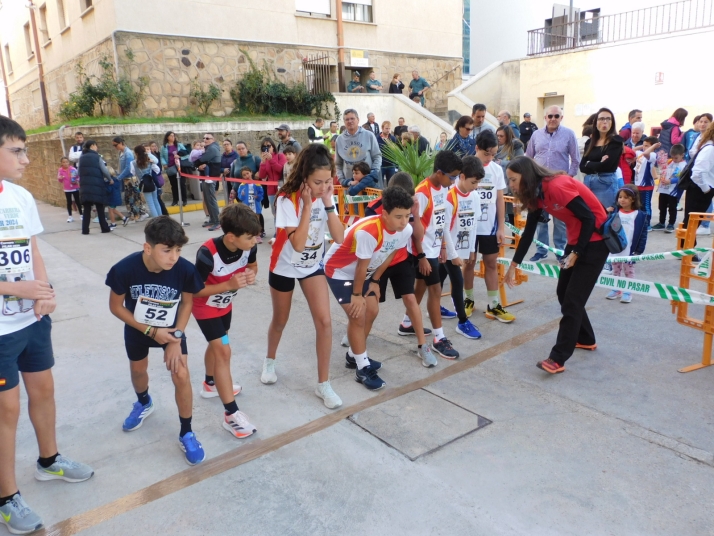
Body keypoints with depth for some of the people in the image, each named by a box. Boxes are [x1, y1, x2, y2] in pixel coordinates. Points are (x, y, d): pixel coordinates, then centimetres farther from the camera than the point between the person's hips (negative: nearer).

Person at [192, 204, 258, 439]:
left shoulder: (249, 247, -22)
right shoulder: (208, 254, -37)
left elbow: (252, 265, 1)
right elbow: (195, 290, -27)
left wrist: (251, 274, -23)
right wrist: (229, 284, -37)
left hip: (225, 304, 6)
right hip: (205, 307, -6)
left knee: (217, 344, 24)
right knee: (223, 351, -11)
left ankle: (210, 384, 51)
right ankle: (231, 415, -4)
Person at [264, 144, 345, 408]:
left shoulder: (325, 195, -11)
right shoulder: (287, 199, -24)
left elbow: (339, 237, -19)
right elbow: (298, 244, -32)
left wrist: (328, 202, -26)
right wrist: (308, 205, -33)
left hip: (313, 266, 3)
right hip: (285, 267, -3)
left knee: (325, 322, -7)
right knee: (280, 321, 16)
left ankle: (323, 384, 6)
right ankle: (269, 361, 46)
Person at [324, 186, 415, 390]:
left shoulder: (406, 231, -17)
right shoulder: (367, 232, -39)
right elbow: (362, 266, -26)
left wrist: (375, 281, 6)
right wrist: (357, 294, -13)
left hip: (362, 271, 8)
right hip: (339, 270, -7)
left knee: (372, 311, 11)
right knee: (357, 315, -11)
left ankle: (355, 354, 31)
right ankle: (362, 368, 3)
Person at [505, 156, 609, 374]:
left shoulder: (557, 186, -24)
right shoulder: (536, 194, 2)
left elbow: (589, 218, -22)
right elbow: (528, 232, 9)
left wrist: (576, 253, -17)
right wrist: (513, 265, 10)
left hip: (595, 240, -9)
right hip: (576, 240, 9)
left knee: (573, 299, -8)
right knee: (563, 293, 13)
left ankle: (558, 359, -4)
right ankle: (586, 339, 33)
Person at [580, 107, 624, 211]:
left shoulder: (616, 141, -2)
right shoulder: (590, 142, 12)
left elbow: (606, 165, -13)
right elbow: (582, 166, 3)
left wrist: (589, 164, 0)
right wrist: (598, 164, -11)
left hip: (606, 184, -5)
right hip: (588, 182, 5)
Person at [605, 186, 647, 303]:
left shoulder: (639, 215, -7)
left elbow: (643, 234, -6)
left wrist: (639, 250, -9)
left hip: (630, 251, -3)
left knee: (629, 272, 7)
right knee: (615, 271, 14)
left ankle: (627, 292, 16)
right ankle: (616, 289, 25)